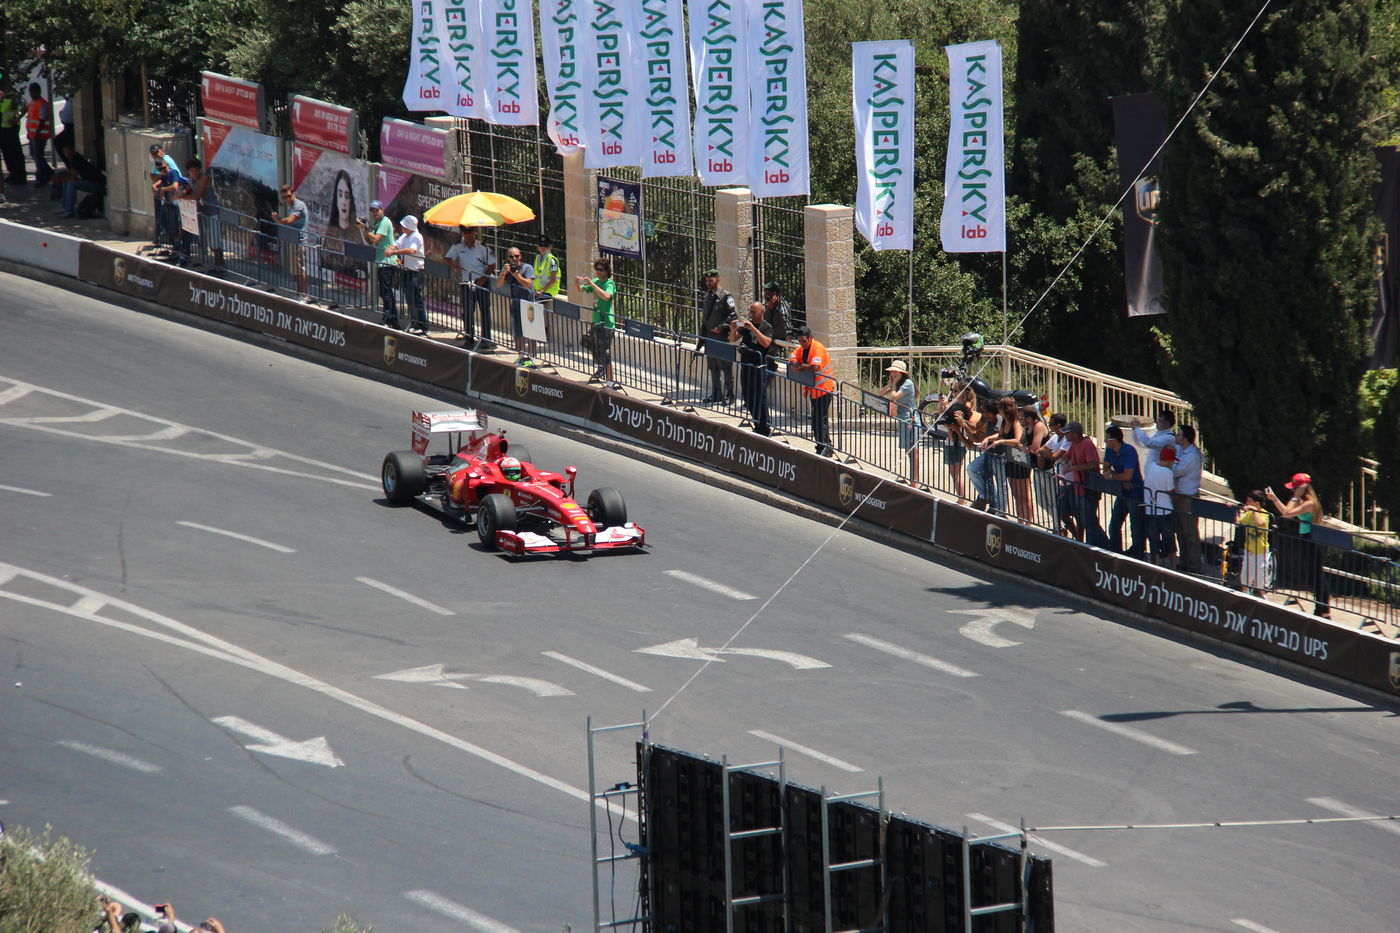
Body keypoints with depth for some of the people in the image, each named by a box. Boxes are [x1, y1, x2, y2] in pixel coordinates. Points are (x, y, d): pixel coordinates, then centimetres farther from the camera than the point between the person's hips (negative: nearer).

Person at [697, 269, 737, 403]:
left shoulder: (725, 297, -8)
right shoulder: (707, 297, 15)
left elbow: (734, 315, -15)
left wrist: (721, 327, -18)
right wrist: (701, 340, 16)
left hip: (722, 338, -7)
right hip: (709, 339, 7)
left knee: (725, 368, -4)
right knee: (713, 368, 12)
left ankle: (728, 395, 1)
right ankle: (716, 395, 20)